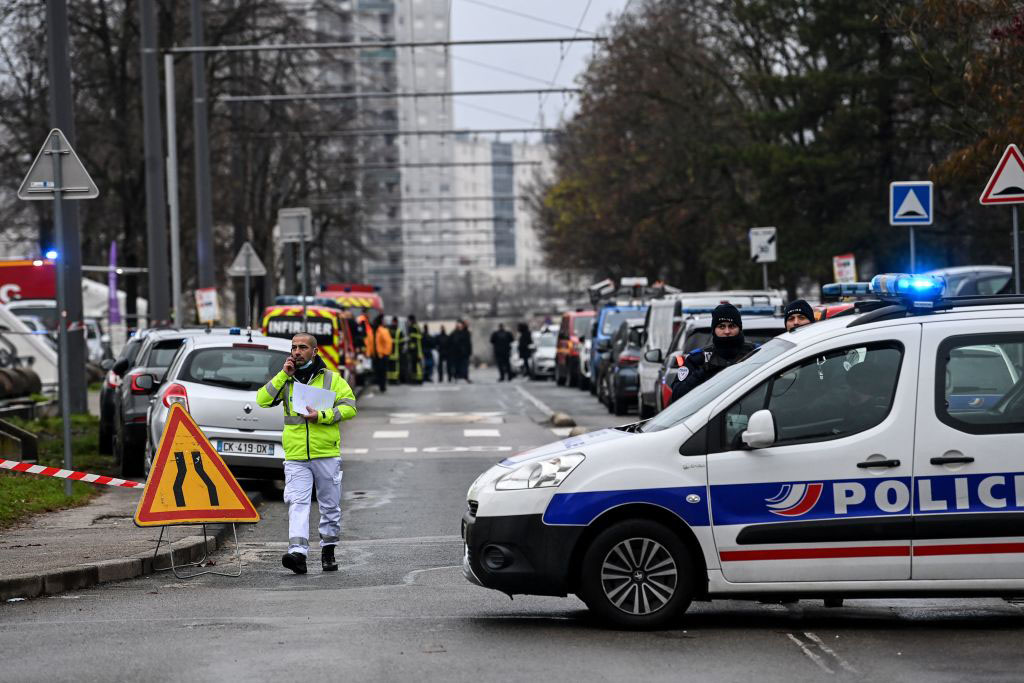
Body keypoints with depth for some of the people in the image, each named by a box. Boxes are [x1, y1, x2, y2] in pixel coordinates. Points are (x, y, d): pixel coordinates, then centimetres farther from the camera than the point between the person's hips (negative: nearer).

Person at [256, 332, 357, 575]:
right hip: (296, 456, 1)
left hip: (326, 454, -1)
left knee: (330, 505, 9)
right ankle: (298, 552, -25)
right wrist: (283, 375, -4)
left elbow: (349, 407, -3)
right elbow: (262, 400, 0)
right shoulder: (285, 380, 12)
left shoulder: (331, 378, 4)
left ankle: (328, 550, 25)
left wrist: (321, 416, -15)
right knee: (297, 503, -14)